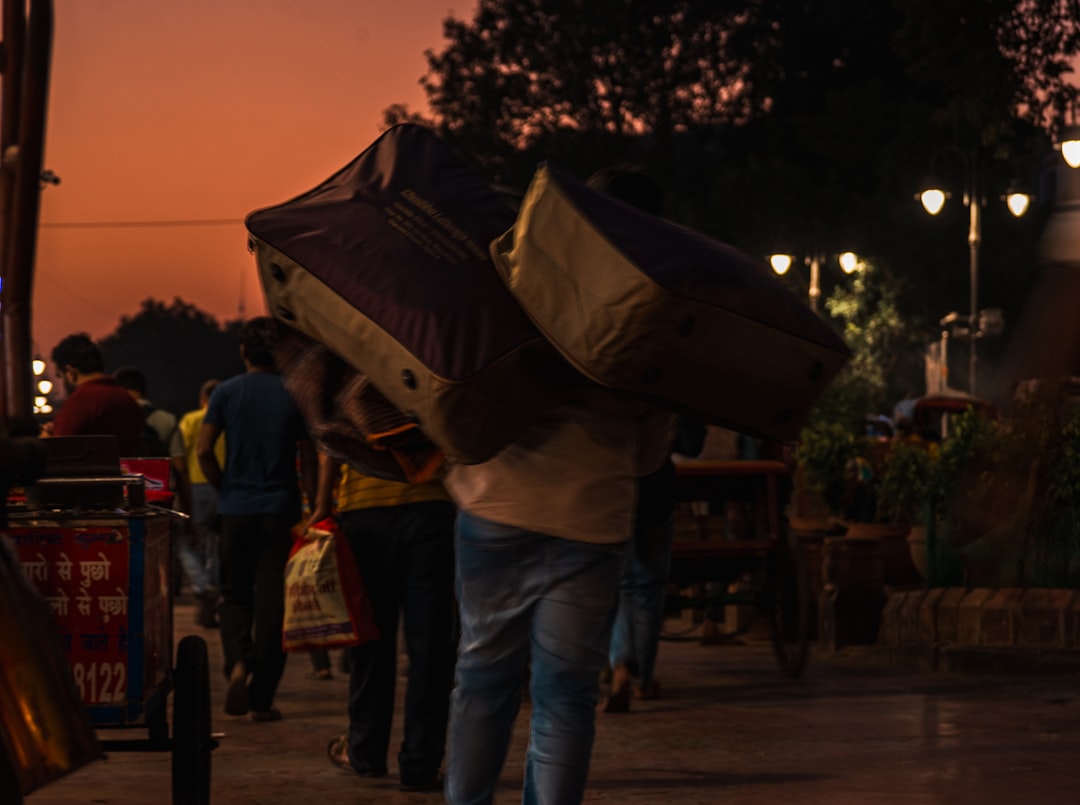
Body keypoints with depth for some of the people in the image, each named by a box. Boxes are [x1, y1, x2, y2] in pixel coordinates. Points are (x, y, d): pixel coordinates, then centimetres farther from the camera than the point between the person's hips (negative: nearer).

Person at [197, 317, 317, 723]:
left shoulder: (227, 392, -1)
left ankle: (238, 663, -10)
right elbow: (309, 460, 0)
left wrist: (224, 486, 11)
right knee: (271, 601, 2)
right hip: (281, 510, 0)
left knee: (235, 595, 15)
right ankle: (261, 697, 0)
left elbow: (203, 450, -4)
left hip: (236, 509, 0)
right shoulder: (294, 395, 0)